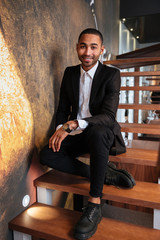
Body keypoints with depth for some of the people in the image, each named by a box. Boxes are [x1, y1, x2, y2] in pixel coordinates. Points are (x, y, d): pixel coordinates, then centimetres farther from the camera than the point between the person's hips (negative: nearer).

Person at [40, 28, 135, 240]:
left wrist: (72, 124, -33)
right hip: (77, 135, 5)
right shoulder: (70, 73, 5)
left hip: (102, 133, -4)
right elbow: (63, 109, 9)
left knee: (97, 132, -40)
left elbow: (108, 116, -20)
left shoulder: (111, 74, -9)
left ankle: (94, 205, -27)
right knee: (46, 155, -18)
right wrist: (60, 130, -11)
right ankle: (105, 173, -14)